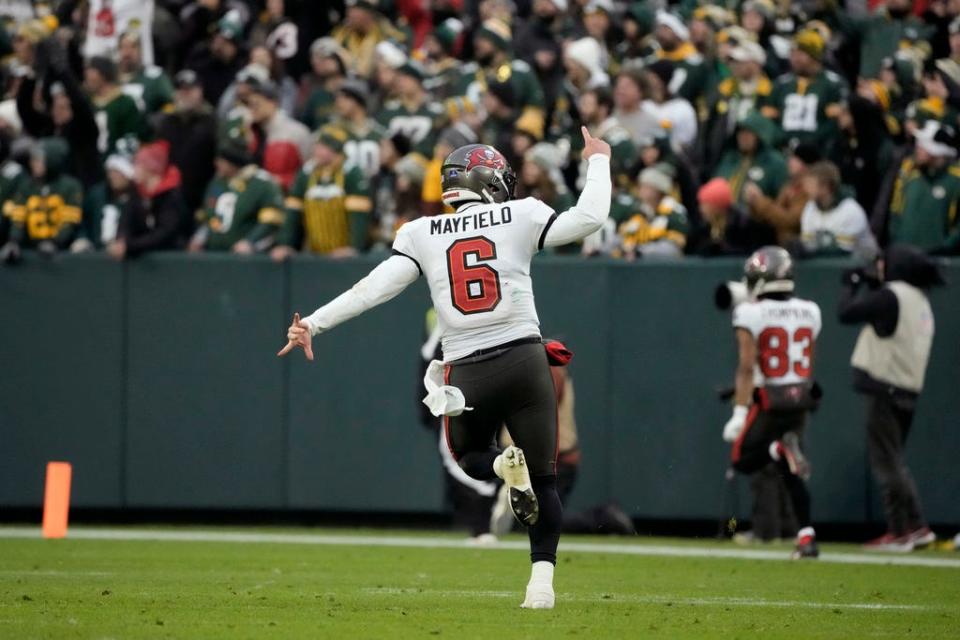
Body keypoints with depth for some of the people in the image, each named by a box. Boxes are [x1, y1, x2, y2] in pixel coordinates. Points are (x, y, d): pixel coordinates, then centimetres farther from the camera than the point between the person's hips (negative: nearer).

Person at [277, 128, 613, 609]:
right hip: (524, 361, -1)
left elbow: (377, 286, -4)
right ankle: (542, 577, -6)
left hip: (466, 373, 1)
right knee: (543, 482, 11)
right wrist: (598, 163, 18)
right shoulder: (518, 218, 2)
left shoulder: (423, 235, 4)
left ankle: (505, 466, -9)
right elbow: (588, 220, 2)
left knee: (471, 457, 27)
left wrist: (315, 322, -3)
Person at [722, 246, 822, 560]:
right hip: (801, 398, 5)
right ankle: (807, 537, 3)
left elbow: (747, 367, -17)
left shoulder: (750, 314, -12)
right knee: (792, 474, 14)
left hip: (767, 401, -5)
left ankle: (780, 449, -21)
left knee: (743, 460, 10)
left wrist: (740, 412, -18)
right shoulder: (810, 312, 4)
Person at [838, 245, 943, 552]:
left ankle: (899, 532, -6)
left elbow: (846, 313, -10)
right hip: (908, 391, 9)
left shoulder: (892, 295, -12)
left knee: (886, 461, -5)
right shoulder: (920, 300, 13)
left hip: (885, 388, -9)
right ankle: (917, 527, 13)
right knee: (893, 460, 16)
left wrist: (851, 284, 6)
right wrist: (872, 284, 20)